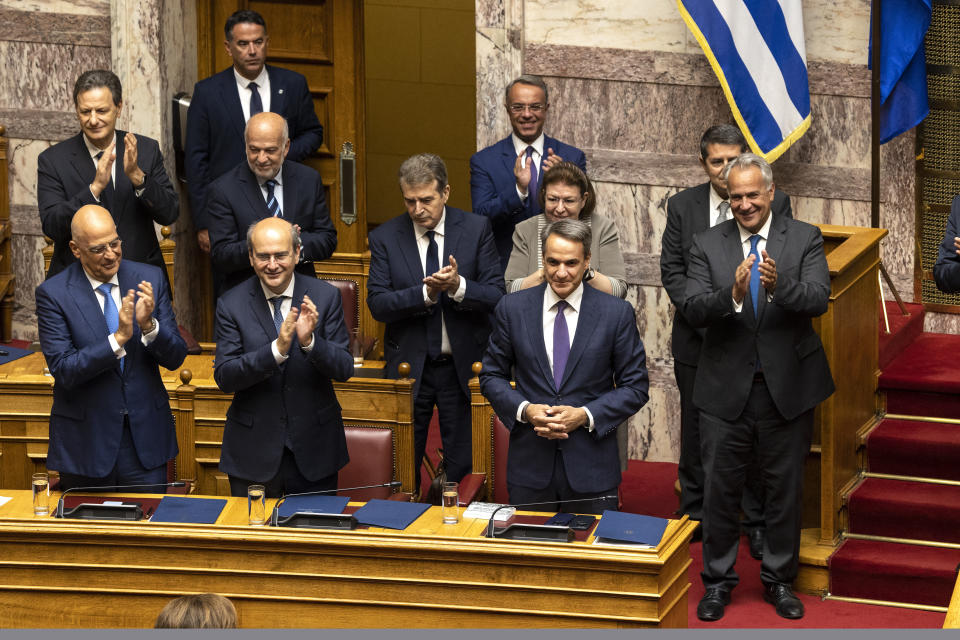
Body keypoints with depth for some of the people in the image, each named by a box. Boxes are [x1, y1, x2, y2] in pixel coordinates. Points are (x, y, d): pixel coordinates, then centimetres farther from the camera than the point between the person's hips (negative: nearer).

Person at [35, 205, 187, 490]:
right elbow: (63, 370, -16)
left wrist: (148, 325, -21)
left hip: (145, 435, 2)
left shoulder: (149, 279, 0)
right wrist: (118, 338, -26)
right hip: (86, 442, -2)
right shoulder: (53, 293, -9)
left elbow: (176, 357, 0)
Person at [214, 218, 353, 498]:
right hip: (253, 451, -1)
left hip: (313, 451, 1)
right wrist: (277, 349, -28)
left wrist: (309, 341, -27)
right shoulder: (232, 304, -5)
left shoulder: (325, 296, -4)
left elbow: (344, 369, -7)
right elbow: (224, 378, -13)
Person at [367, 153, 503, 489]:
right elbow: (377, 304, -8)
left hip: (463, 365, 0)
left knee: (463, 468, 5)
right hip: (408, 365, 0)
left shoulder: (476, 229, -2)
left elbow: (497, 296, -6)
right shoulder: (384, 237, -1)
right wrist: (425, 294, -23)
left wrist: (459, 286, -25)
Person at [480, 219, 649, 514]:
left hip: (591, 468, -1)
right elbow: (492, 376, 9)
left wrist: (585, 415, -13)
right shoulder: (512, 308, 3)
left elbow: (635, 387, 1)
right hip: (530, 465, 1)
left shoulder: (617, 313, -2)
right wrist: (524, 410, -10)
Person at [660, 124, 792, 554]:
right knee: (696, 431, 12)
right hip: (698, 340, 2)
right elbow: (672, 270, -1)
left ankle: (757, 523, 13)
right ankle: (694, 515, 26)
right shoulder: (682, 206, 2)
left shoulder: (775, 204, -3)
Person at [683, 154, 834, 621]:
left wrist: (778, 287, -37)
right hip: (725, 388, 0)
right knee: (719, 488, 7)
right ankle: (718, 580, 21)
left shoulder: (805, 239, -2)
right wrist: (732, 295, -31)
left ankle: (779, 579, 25)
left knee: (785, 487, 10)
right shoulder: (707, 245, 0)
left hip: (787, 387, 0)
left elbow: (818, 299, -17)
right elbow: (691, 310, -12)